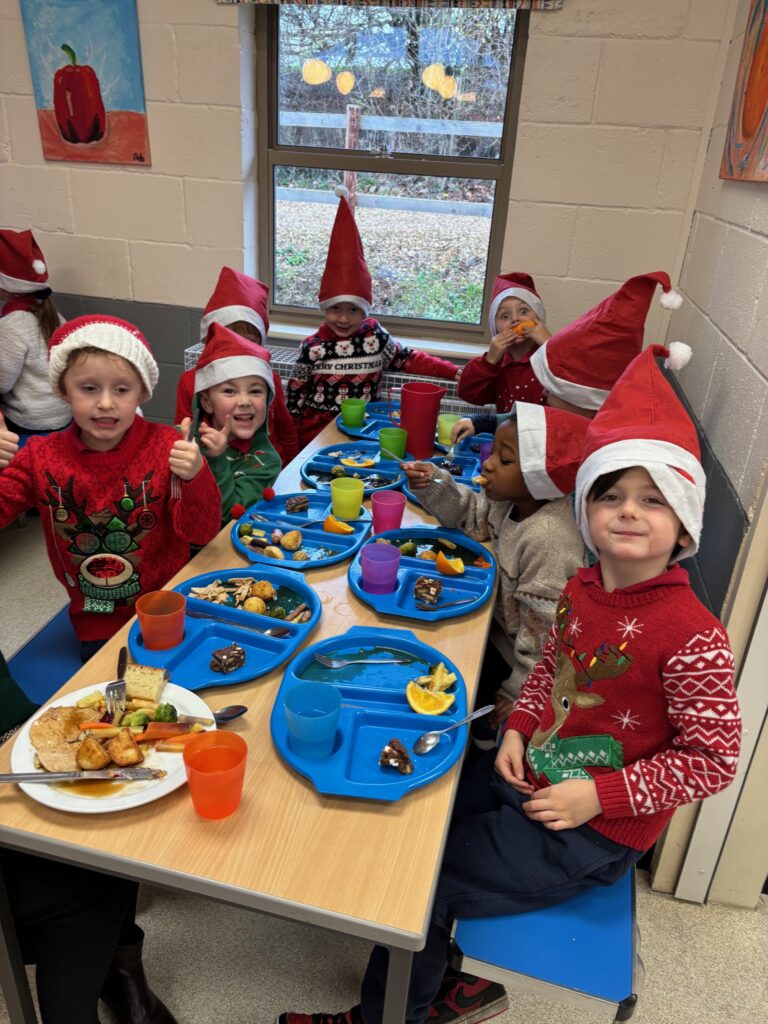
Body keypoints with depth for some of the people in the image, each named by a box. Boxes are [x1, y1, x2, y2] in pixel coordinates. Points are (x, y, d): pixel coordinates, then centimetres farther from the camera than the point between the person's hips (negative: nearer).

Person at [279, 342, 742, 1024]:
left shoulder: (691, 635, -25)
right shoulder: (584, 588, -5)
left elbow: (714, 760, -17)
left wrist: (599, 796, -21)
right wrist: (519, 729, -2)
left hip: (593, 834, -7)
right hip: (527, 776, 7)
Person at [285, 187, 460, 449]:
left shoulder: (375, 336, -1)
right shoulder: (312, 347, -7)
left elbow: (409, 360, 5)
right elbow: (296, 392, 0)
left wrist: (454, 372, -2)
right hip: (318, 429, -2)